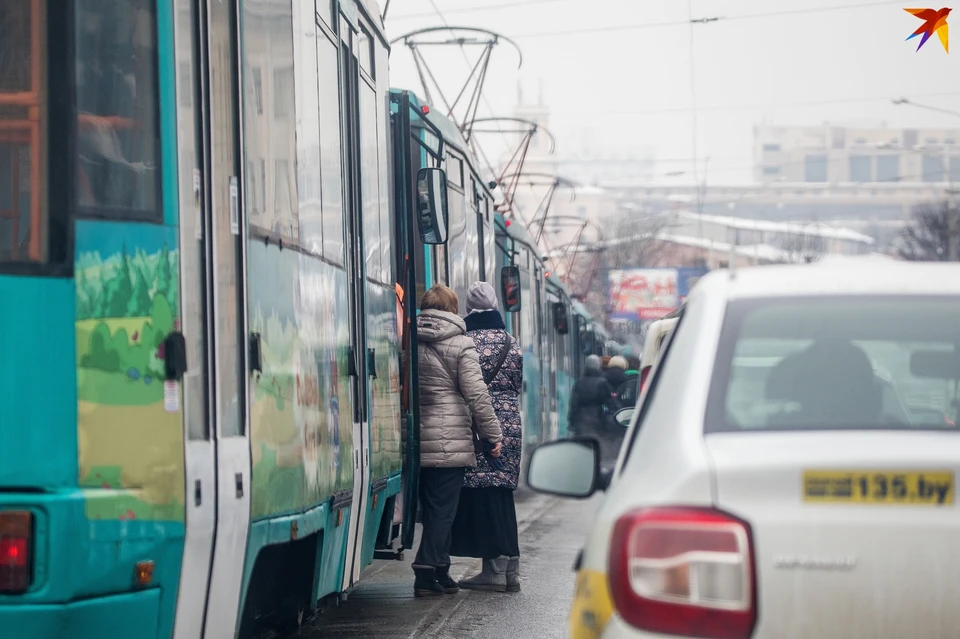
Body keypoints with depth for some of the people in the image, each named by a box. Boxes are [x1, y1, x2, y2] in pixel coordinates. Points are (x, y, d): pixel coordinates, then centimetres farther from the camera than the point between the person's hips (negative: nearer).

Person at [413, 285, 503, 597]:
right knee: (443, 509, -1)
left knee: (433, 509, 14)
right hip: (451, 441, -5)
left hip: (418, 440, 5)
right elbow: (476, 394, -9)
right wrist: (494, 434, -3)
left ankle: (440, 573, 18)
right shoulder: (460, 344, -5)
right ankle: (426, 574, -8)